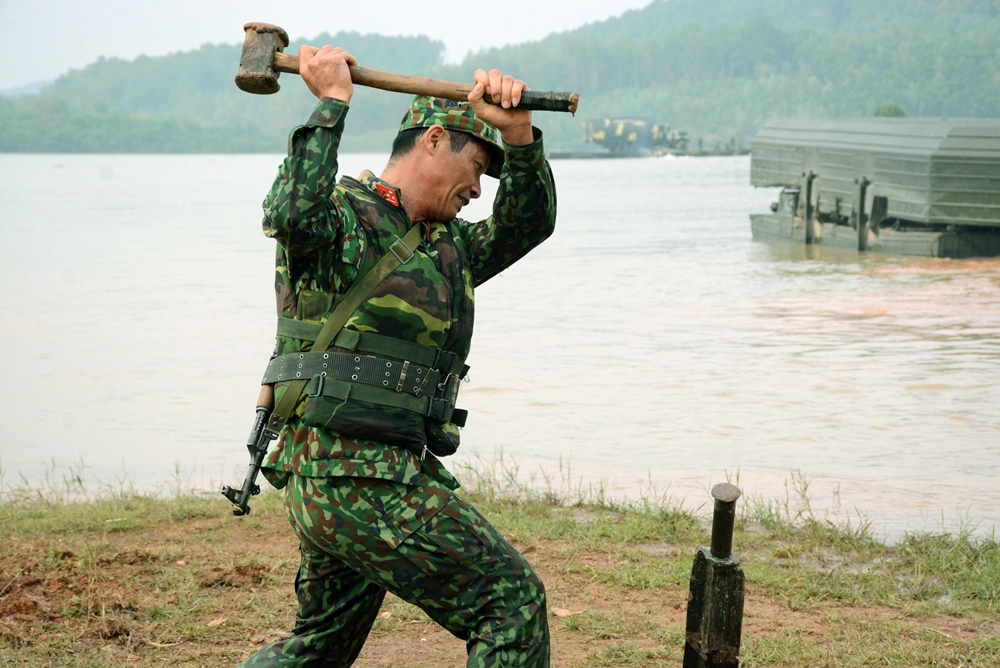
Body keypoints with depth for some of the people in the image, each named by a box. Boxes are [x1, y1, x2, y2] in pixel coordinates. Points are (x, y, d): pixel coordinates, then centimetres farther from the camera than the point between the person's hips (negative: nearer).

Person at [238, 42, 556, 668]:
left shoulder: (448, 245, 20)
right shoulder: (340, 218, -7)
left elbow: (528, 223, 14)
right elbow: (294, 212, -29)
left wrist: (518, 132, -3)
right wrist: (332, 100, -20)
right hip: (358, 472, -10)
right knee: (511, 599, -6)